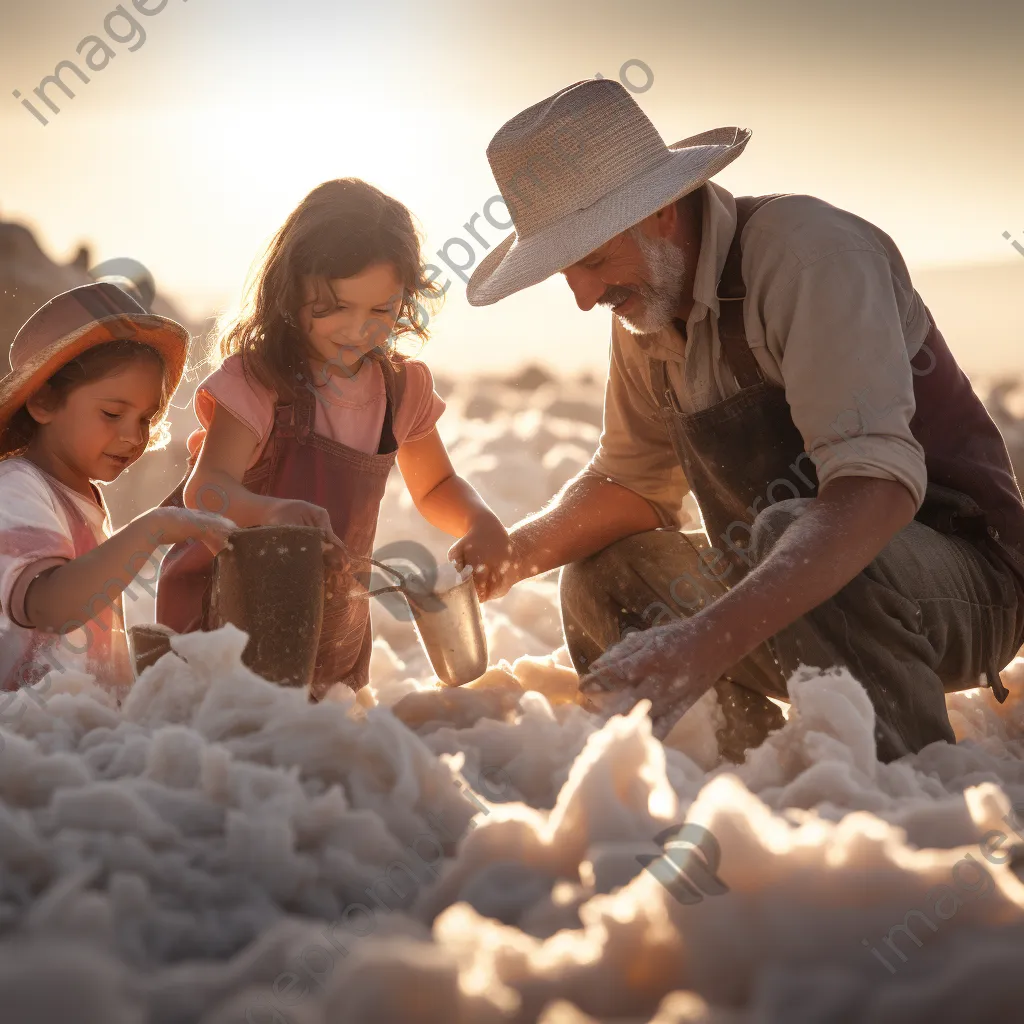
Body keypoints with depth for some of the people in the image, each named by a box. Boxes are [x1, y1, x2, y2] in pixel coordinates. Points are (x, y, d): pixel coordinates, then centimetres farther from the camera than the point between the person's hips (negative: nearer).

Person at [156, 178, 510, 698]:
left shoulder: (400, 387, 1)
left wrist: (481, 524, -6)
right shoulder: (258, 377, -16)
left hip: (337, 631, 5)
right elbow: (205, 489, -28)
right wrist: (272, 511, -49)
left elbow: (435, 488, 16)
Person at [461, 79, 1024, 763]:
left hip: (966, 577, -8)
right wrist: (525, 548, -6)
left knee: (787, 530, -34)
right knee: (603, 574, 4)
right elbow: (633, 482, 17)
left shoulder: (807, 250, -22)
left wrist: (707, 640, -47)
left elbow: (878, 485, -35)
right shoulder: (644, 305, 5)